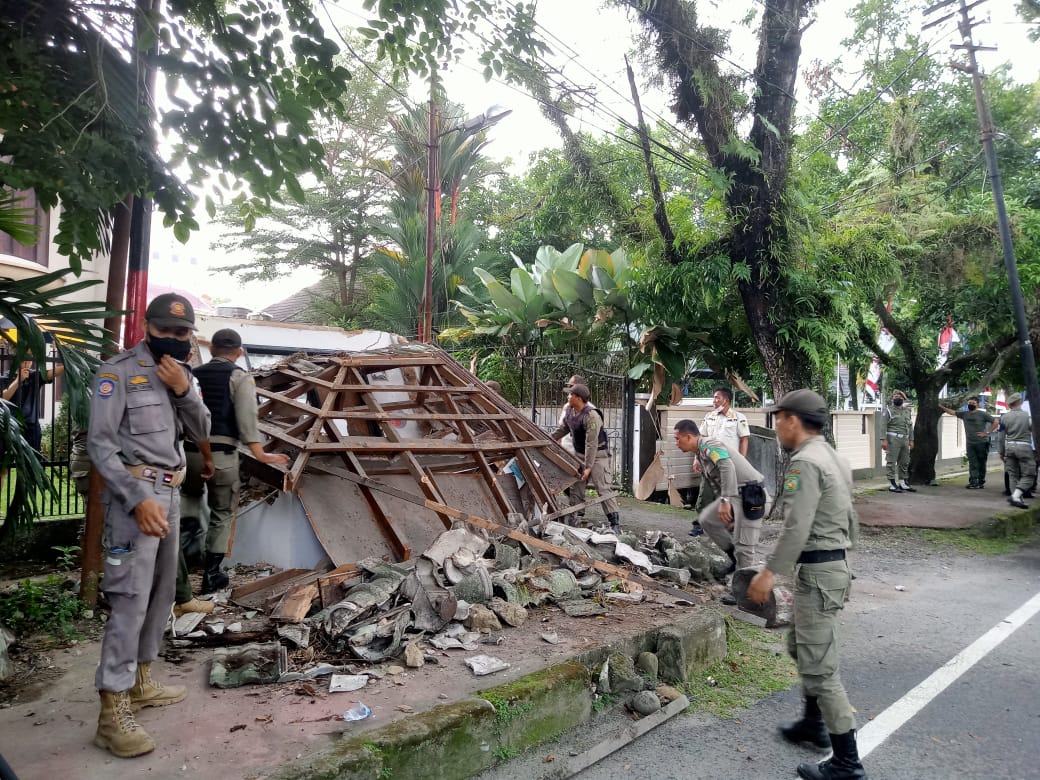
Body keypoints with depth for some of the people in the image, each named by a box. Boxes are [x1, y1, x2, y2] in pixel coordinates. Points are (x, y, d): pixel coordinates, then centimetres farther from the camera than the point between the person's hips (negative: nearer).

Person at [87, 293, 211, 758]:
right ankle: (112, 713, -3)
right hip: (135, 492, -8)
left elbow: (201, 434, 9)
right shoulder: (118, 371, -10)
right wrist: (138, 499, -23)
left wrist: (184, 391, -8)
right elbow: (99, 444, -14)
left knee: (160, 592, 14)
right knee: (131, 598, -10)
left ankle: (139, 683, 27)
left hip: (170, 492, 8)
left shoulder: (180, 373, 12)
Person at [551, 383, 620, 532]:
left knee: (603, 488, -13)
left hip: (596, 455, -8)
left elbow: (591, 444, -27)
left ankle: (615, 523, -10)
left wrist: (588, 467, -28)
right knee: (575, 488, 11)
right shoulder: (570, 411, 1)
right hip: (579, 454, 8)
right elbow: (562, 429, 18)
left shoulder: (591, 416, -26)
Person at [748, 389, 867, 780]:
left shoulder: (805, 462, -19)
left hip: (816, 572, -11)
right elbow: (849, 521, 18)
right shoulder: (833, 458, 12)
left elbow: (796, 527, -26)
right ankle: (813, 723, 39)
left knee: (819, 666, -2)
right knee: (801, 645, 24)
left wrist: (768, 572, -24)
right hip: (835, 565, 11)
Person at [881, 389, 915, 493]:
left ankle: (903, 483, 20)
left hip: (905, 440, 6)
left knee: (904, 462, 10)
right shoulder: (889, 410, -2)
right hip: (893, 439, -6)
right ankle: (892, 485, -2)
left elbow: (910, 426, 19)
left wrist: (911, 440, 12)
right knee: (891, 462, -5)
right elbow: (884, 426, -8)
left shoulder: (907, 411, 16)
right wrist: (883, 439, -17)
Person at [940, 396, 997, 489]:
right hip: (970, 443, 4)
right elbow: (952, 412, 12)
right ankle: (973, 482, -3)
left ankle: (981, 482, 11)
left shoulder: (983, 414, -4)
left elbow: (996, 422, -5)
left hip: (982, 443, -4)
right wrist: (941, 406, 2)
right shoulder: (964, 414, 8)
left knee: (981, 464, 4)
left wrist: (987, 433, -9)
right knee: (972, 464, 0)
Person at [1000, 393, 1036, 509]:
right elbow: (1034, 434, -2)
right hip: (1024, 447, -4)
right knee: (1028, 475, 1)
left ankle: (1017, 499, 12)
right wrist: (1036, 451, 6)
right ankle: (1015, 496, -15)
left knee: (1013, 475, 11)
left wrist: (1002, 452, 15)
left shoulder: (1004, 417, 3)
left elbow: (1002, 437, 7)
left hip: (1009, 447, 4)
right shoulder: (1027, 416, -5)